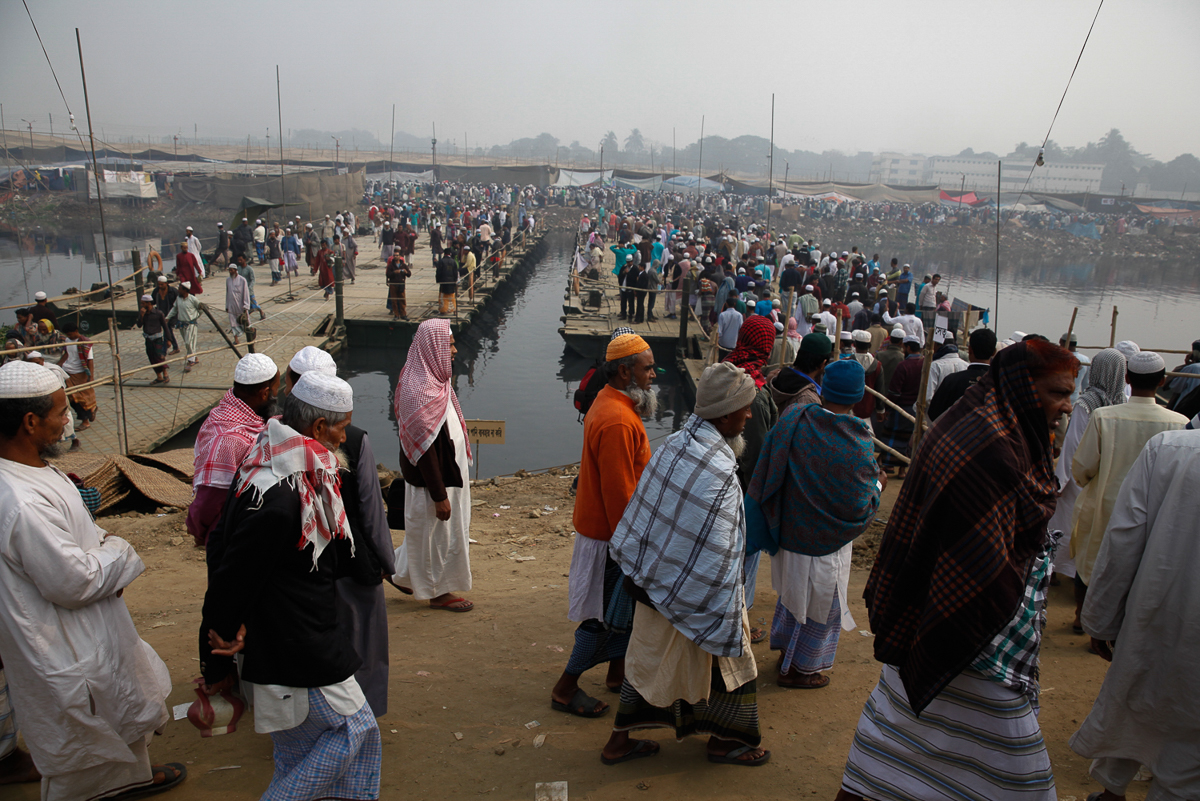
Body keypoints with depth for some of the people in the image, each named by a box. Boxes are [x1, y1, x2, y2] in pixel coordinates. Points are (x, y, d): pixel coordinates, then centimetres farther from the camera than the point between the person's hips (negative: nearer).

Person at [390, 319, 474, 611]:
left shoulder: (435, 382, 3)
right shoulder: (422, 392, -28)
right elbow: (424, 449, -26)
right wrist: (439, 496, -21)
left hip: (449, 474, 10)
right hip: (433, 481, -10)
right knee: (438, 532, 9)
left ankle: (402, 572, 38)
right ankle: (439, 593, 28)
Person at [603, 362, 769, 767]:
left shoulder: (675, 443, -4)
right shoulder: (718, 472, -29)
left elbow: (643, 510, 7)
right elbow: (716, 557, -26)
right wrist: (731, 615, -14)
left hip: (651, 579, 8)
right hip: (693, 593, -8)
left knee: (649, 658, 22)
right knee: (726, 660, 16)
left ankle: (619, 741, 35)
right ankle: (724, 742, 37)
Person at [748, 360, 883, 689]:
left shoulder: (793, 418, -14)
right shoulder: (859, 445, -26)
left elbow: (765, 478, -5)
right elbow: (861, 508, -19)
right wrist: (878, 485, 1)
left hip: (787, 531, 5)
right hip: (825, 540, -5)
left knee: (792, 591, 28)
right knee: (821, 602, 18)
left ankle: (786, 646, 50)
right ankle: (799, 668, 35)